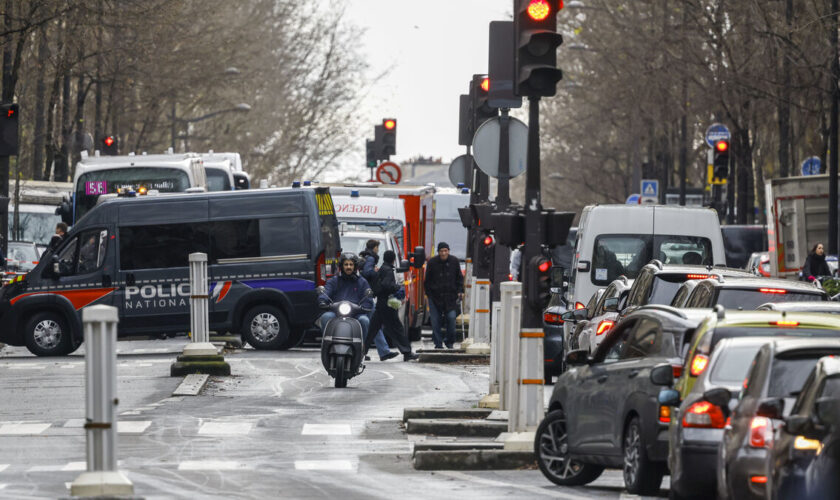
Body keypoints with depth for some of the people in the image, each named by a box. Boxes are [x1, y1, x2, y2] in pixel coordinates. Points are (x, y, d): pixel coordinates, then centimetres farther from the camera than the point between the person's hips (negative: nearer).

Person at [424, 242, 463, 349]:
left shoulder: (454, 261, 2)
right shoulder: (432, 262, -3)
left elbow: (459, 277, 10)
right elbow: (427, 280, 5)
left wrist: (460, 291, 2)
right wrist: (428, 293, -1)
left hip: (450, 296, 1)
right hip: (435, 295, 0)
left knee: (451, 317, -7)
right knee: (435, 320, -1)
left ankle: (450, 341, 10)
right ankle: (438, 343, 8)